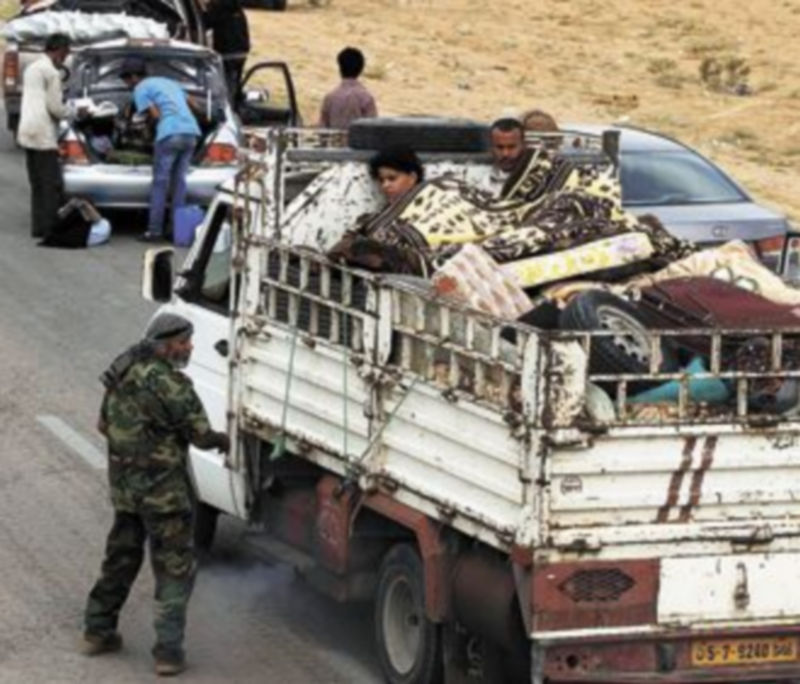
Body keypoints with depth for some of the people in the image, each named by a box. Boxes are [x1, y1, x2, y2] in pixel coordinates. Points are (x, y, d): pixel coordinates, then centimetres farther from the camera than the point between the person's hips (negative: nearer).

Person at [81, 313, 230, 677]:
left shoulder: (123, 369, 4)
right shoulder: (169, 384, -21)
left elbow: (105, 423, 14)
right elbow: (200, 434, -15)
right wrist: (221, 440, 5)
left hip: (123, 482, 8)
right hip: (162, 487, -8)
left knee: (121, 557, 22)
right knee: (174, 568, 2)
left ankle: (97, 631, 31)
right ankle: (168, 650, 0)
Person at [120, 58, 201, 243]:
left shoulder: (140, 89, 7)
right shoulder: (170, 82, 29)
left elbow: (156, 114, -1)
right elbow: (190, 103, 25)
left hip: (170, 134, -6)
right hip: (191, 132, 6)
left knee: (160, 183, 0)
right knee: (179, 181, 12)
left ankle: (155, 231, -1)